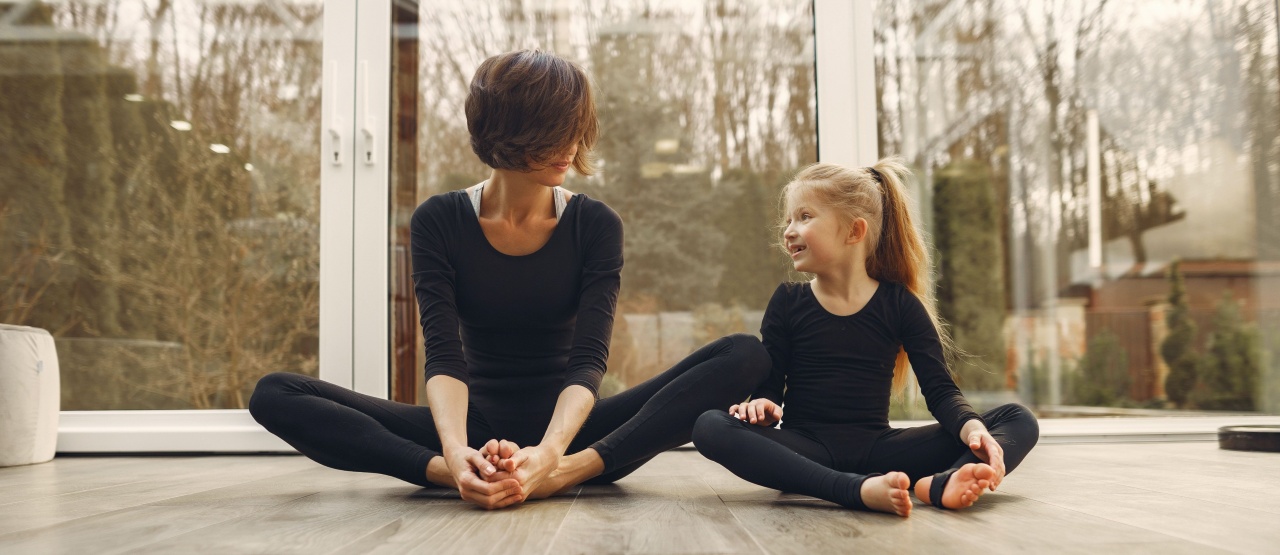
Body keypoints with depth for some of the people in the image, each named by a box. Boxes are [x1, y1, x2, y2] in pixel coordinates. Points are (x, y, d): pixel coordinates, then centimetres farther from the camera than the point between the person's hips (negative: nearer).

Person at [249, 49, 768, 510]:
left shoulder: (595, 224, -3)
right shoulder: (439, 221, -3)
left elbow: (588, 358, -15)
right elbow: (444, 355, -15)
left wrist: (549, 452, -36)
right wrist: (455, 451, -37)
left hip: (567, 426, 0)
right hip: (477, 425, 0)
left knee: (745, 355, -22)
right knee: (275, 394, -19)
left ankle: (568, 471, -39)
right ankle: (463, 474, -36)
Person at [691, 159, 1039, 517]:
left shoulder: (900, 304, 4)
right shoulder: (788, 302, 5)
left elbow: (941, 392, -2)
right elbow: (770, 385, 2)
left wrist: (971, 426, -23)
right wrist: (762, 405, -22)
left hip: (876, 447, 1)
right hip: (807, 449, -1)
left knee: (1018, 421, -13)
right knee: (710, 426, -31)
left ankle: (943, 484, -46)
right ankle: (862, 490, -44)